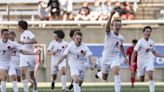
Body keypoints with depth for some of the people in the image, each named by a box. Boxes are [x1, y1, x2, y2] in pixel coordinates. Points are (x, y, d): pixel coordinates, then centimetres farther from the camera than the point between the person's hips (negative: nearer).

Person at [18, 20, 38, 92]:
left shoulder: (28, 33, -10)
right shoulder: (22, 35, 15)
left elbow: (34, 41, -27)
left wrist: (24, 42, -29)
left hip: (30, 55, -6)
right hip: (23, 56, 6)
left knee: (32, 75, 5)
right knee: (22, 73, -13)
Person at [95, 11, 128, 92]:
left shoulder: (121, 38, -2)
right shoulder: (109, 34, -16)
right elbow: (107, 27, -39)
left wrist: (125, 57, 19)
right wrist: (111, 16, -55)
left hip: (115, 58, 2)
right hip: (106, 57, -2)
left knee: (116, 72, -26)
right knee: (104, 78, 14)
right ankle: (99, 73, 51)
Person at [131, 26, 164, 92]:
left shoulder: (151, 42, 4)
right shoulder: (140, 42, -11)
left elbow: (154, 52, 18)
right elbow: (134, 52, -12)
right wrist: (132, 62, -23)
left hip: (149, 61, 2)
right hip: (141, 62, -2)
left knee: (150, 76, -21)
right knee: (142, 80, 7)